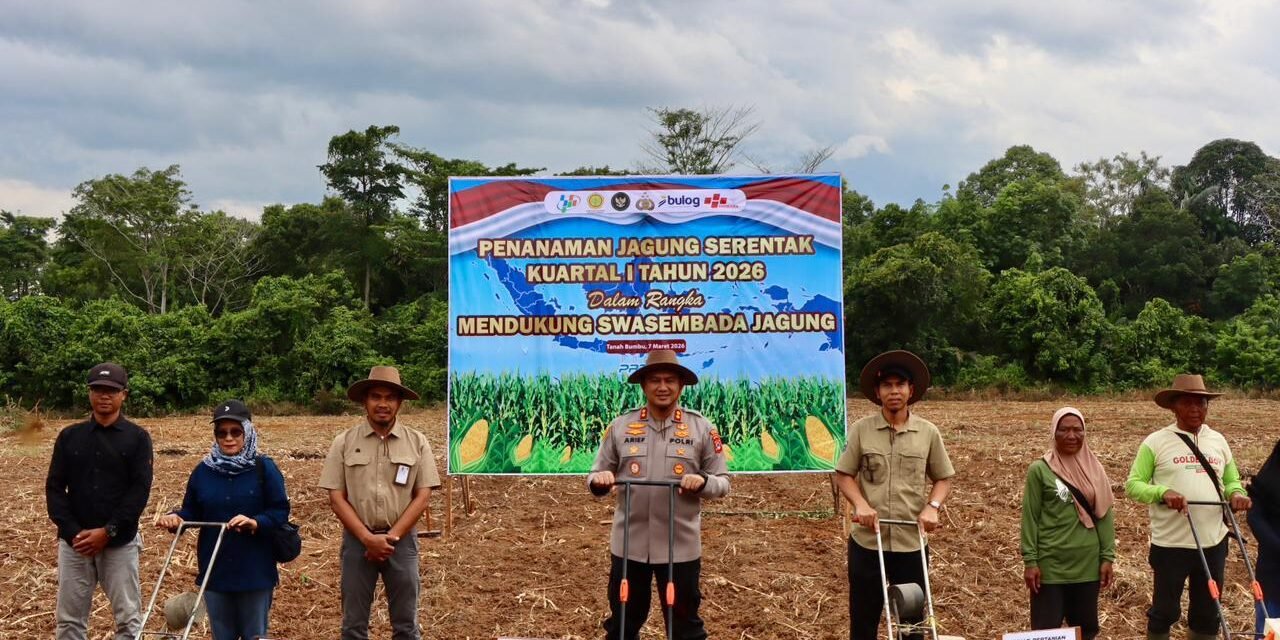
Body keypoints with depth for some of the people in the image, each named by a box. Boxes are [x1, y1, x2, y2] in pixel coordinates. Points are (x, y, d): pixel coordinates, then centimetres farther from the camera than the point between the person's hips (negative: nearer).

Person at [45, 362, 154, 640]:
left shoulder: (137, 437, 0)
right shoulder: (69, 436, 8)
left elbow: (140, 490, -7)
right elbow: (54, 488, 3)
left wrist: (108, 531, -16)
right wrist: (73, 531, -11)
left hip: (120, 543, -3)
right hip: (74, 542, 3)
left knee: (128, 618, 0)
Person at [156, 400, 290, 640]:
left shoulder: (264, 468, -5)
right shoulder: (203, 471, 5)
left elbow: (280, 512, -9)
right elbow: (192, 512, 8)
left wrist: (256, 523, -27)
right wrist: (176, 518, -14)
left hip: (255, 572, -3)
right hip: (215, 572, 3)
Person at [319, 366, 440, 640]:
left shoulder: (417, 442, 1)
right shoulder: (345, 442, 0)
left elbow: (423, 495, -2)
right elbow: (336, 498, -3)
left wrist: (391, 537, -11)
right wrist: (368, 538, -13)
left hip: (402, 541, 0)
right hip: (357, 541, 0)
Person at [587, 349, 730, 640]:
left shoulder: (702, 428, -2)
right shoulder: (620, 426, 2)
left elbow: (722, 482, 2)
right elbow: (596, 476, 7)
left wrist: (702, 482, -20)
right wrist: (599, 480, -17)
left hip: (681, 547, -1)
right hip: (628, 545, 2)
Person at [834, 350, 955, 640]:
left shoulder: (928, 433, 1)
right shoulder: (861, 429, -2)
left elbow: (943, 478, 9)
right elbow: (843, 475, 1)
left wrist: (932, 506, -10)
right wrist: (860, 504, -16)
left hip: (911, 543, 1)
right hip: (866, 541, -1)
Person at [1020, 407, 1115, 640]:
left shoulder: (1094, 470, 5)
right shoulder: (1039, 470, -5)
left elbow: (1105, 516, 8)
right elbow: (1030, 518, -5)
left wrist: (1107, 557, 3)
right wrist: (1030, 561, -9)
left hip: (1087, 565, 4)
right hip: (1050, 566, -4)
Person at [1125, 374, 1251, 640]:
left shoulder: (1218, 441, 10)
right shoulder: (1156, 442, -4)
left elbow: (1232, 481, 18)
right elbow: (1133, 484, -6)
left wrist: (1236, 494, -6)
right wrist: (1163, 492, -25)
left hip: (1213, 542, 4)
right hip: (1170, 543, -4)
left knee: (1207, 612, 13)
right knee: (1165, 610, 7)